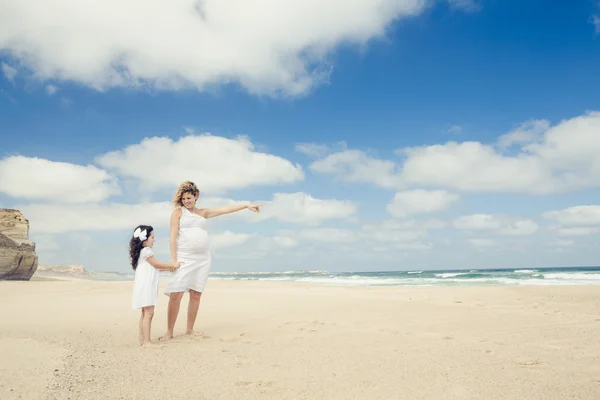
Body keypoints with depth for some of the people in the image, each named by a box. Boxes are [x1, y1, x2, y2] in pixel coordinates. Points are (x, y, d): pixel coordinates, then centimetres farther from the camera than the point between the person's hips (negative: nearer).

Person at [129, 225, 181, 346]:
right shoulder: (146, 251, -12)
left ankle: (142, 339, 17)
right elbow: (157, 264, -10)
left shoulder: (144, 251, 19)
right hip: (145, 286, -11)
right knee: (149, 313, -12)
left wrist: (169, 267, 17)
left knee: (145, 313, 12)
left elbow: (154, 267, 21)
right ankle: (146, 341, -13)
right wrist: (172, 265, 0)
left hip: (147, 287, 11)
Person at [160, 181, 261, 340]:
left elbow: (225, 209, 14)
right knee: (175, 295, -9)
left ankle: (189, 329, 14)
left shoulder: (203, 212, 16)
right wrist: (173, 259, -11)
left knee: (196, 295, 4)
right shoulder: (178, 212, 4)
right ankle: (169, 332, 0)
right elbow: (173, 236, -3)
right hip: (184, 258, -4)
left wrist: (246, 205, 10)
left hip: (203, 258, 4)